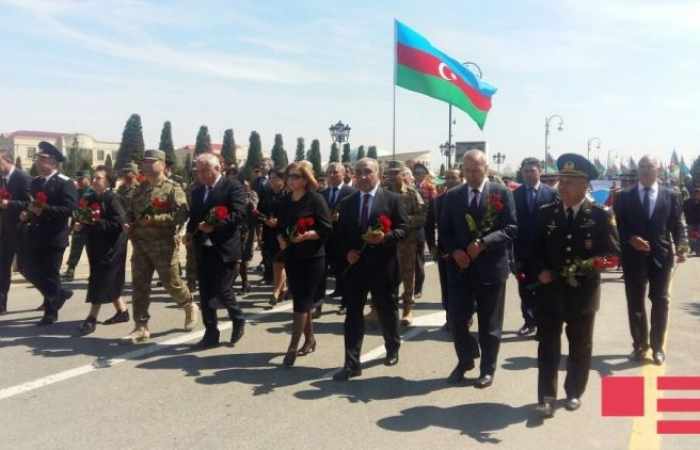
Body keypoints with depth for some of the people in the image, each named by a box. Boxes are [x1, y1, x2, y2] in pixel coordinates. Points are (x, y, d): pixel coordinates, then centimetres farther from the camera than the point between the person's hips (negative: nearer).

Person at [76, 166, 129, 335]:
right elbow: (82, 218, 18)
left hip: (110, 247, -8)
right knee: (109, 281, 15)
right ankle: (122, 311, 28)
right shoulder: (89, 199, 9)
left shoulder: (113, 198, -12)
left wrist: (96, 223, -23)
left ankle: (92, 318, -1)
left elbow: (119, 223, -20)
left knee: (100, 281, -6)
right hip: (95, 245, 8)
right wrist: (78, 225, -4)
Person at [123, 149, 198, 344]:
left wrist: (155, 219, -25)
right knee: (139, 285, 3)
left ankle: (190, 306, 34)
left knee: (171, 283, 5)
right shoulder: (140, 188, 13)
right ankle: (141, 328, 9)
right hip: (140, 244, 6)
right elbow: (132, 211, 24)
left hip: (163, 245, -6)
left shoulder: (173, 188, -8)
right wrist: (128, 224, 3)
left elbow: (182, 215, -18)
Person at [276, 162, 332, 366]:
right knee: (301, 300, 12)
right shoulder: (285, 201, 9)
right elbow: (280, 226, 18)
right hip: (291, 257, 6)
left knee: (301, 302, -6)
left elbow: (326, 228, -12)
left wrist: (307, 235, -25)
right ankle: (309, 339, 27)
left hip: (312, 258, -6)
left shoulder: (316, 199, -9)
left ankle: (293, 347, -3)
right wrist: (281, 239, -2)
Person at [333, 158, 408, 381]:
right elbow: (341, 233, 11)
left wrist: (385, 237, -24)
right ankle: (351, 364, 3)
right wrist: (347, 252, -7)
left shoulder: (392, 199, -2)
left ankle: (392, 348, 39)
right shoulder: (347, 203, 9)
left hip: (383, 266, -2)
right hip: (356, 265, 3)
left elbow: (403, 228, -6)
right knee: (353, 314, -1)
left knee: (387, 311, 13)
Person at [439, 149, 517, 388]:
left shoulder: (502, 193, -3)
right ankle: (465, 360, 30)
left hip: (490, 267, -2)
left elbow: (511, 229, -9)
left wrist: (483, 243, -20)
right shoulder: (452, 196, 6)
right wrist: (454, 251, -10)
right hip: (460, 267, 3)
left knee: (489, 324, 9)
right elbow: (444, 231, 7)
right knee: (456, 319, 5)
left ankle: (487, 369, 25)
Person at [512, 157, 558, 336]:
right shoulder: (515, 194, 2)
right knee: (525, 289, 8)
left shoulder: (551, 193, -2)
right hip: (522, 249, 2)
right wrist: (514, 248, -7)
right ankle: (529, 321, 19)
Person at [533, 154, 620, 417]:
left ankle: (574, 392, 30)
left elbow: (612, 251, -4)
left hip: (583, 292, -1)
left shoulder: (600, 215, -4)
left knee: (580, 346, 13)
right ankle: (547, 395, 12)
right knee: (548, 345, 4)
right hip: (550, 290, 1)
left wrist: (591, 263, -21)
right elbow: (536, 248, 6)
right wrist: (541, 270, -10)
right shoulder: (546, 213, 2)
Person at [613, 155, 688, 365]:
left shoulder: (671, 196, 5)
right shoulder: (624, 197, 3)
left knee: (660, 302, 6)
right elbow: (618, 226, 1)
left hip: (661, 256, 0)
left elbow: (678, 225, 2)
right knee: (635, 302, 8)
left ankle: (658, 346, 18)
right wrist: (630, 239, -16)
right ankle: (640, 345, 21)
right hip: (634, 256, 0)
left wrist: (681, 247, -13)